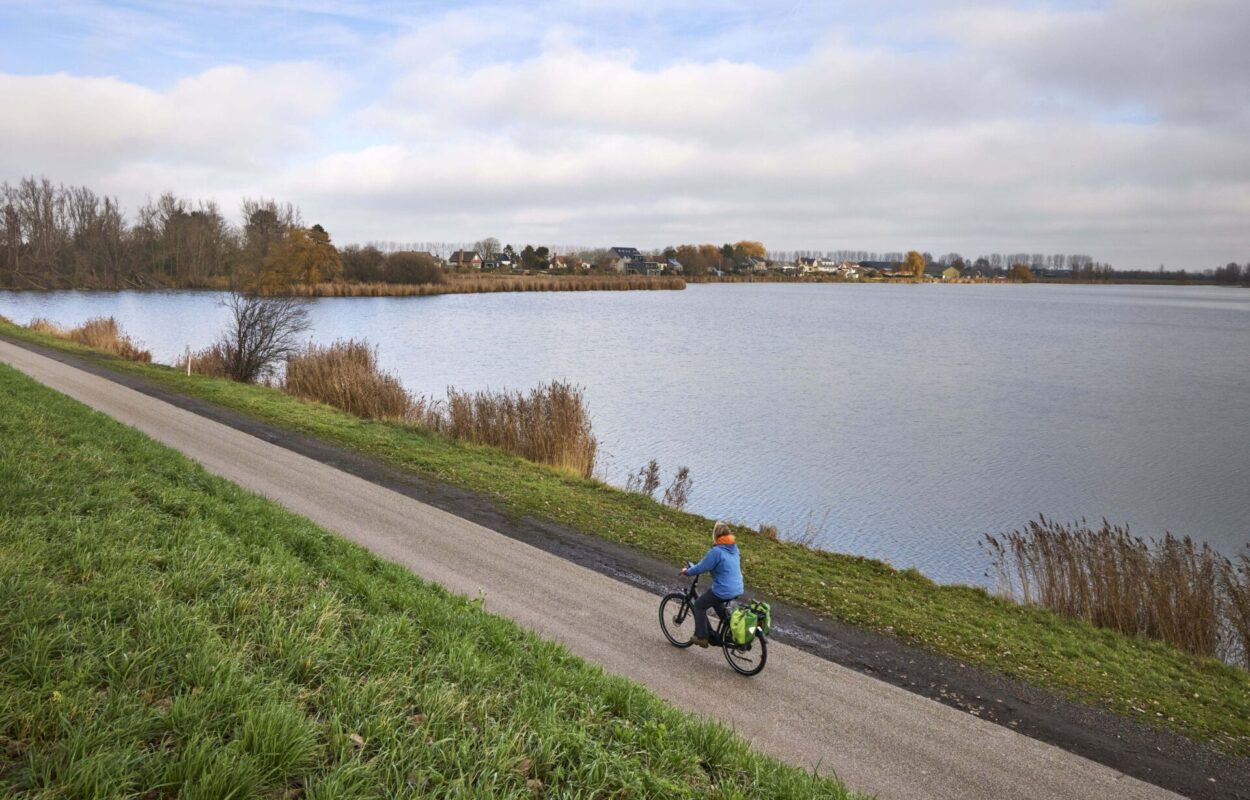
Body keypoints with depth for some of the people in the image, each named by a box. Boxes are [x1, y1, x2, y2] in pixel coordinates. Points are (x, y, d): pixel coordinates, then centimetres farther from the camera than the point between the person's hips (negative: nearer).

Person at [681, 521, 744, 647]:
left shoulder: (716, 551, -20)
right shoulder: (734, 548, 6)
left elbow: (701, 568, -14)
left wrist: (687, 571, 4)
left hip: (723, 591, -8)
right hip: (737, 589, 8)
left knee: (699, 605, 12)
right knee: (716, 603, 34)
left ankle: (701, 637, 13)